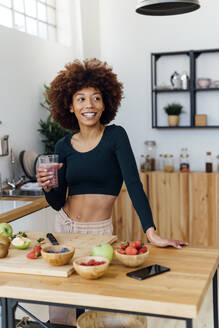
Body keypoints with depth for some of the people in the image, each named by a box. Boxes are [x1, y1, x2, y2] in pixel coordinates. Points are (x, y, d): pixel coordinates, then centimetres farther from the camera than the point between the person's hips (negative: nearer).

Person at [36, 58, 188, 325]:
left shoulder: (115, 136, -10)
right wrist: (47, 187, -18)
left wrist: (152, 233, -26)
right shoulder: (64, 146, 2)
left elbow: (134, 185, -18)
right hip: (64, 226, 4)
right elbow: (58, 203, 4)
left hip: (98, 231, -4)